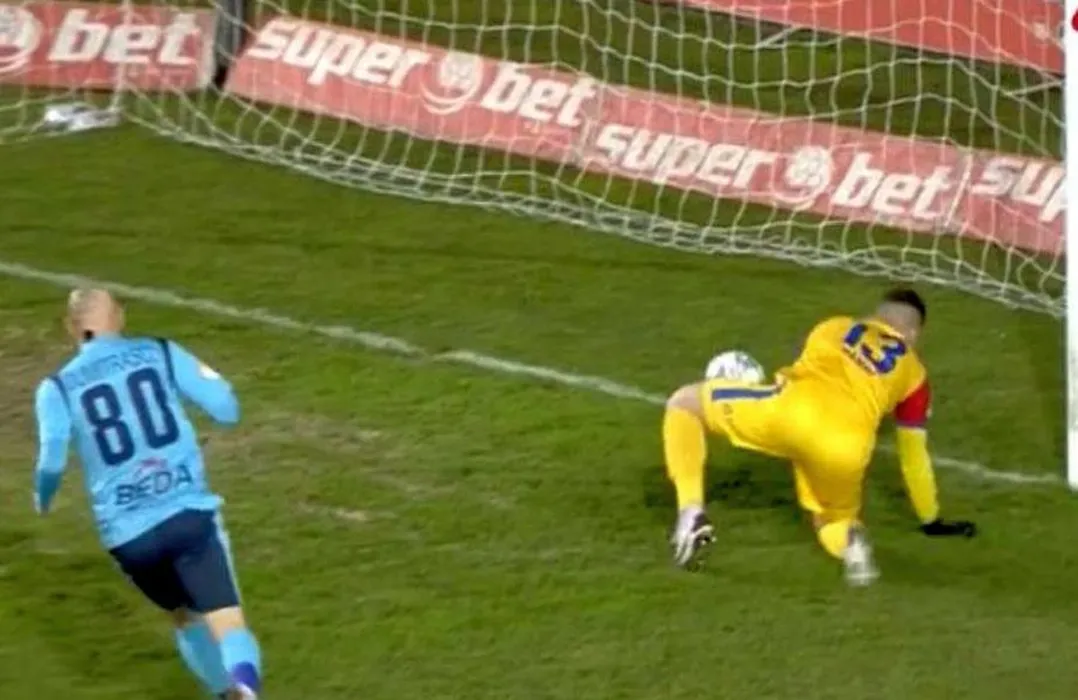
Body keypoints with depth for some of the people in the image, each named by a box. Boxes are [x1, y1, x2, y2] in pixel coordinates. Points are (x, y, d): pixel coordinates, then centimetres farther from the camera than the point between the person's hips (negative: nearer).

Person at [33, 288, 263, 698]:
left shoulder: (58, 387, 7)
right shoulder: (160, 354, 7)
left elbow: (53, 462, -6)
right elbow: (227, 411, 5)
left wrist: (42, 498, 17)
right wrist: (210, 379, 27)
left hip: (127, 533, 2)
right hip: (189, 512, -2)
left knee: (185, 618, 28)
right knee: (226, 622, -11)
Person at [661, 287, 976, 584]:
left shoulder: (834, 327, 32)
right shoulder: (913, 372, 30)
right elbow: (913, 453, 35)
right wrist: (931, 519, 47)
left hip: (791, 410, 0)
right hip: (845, 448, 0)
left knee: (684, 401, 23)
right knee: (832, 523, 31)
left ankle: (691, 513, 5)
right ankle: (849, 536, -9)